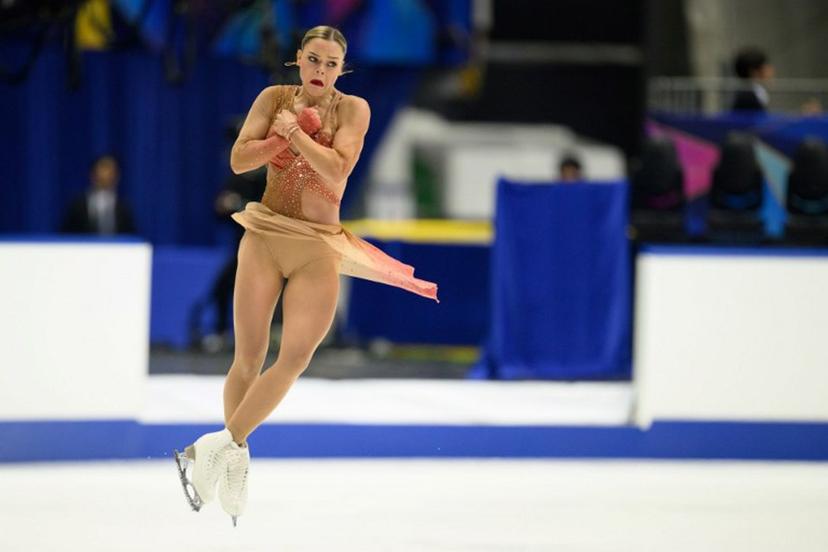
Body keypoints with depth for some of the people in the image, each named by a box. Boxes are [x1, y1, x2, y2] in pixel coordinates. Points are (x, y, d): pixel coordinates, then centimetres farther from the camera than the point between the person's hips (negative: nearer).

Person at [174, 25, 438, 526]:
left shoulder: (352, 108, -3)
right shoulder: (275, 99, 3)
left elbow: (337, 169, -17)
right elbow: (239, 160, -5)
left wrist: (294, 132, -13)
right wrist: (287, 132, -15)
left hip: (318, 248, -1)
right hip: (266, 235, 1)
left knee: (296, 357, -14)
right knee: (248, 358, 0)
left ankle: (222, 444, -4)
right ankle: (236, 457, 14)